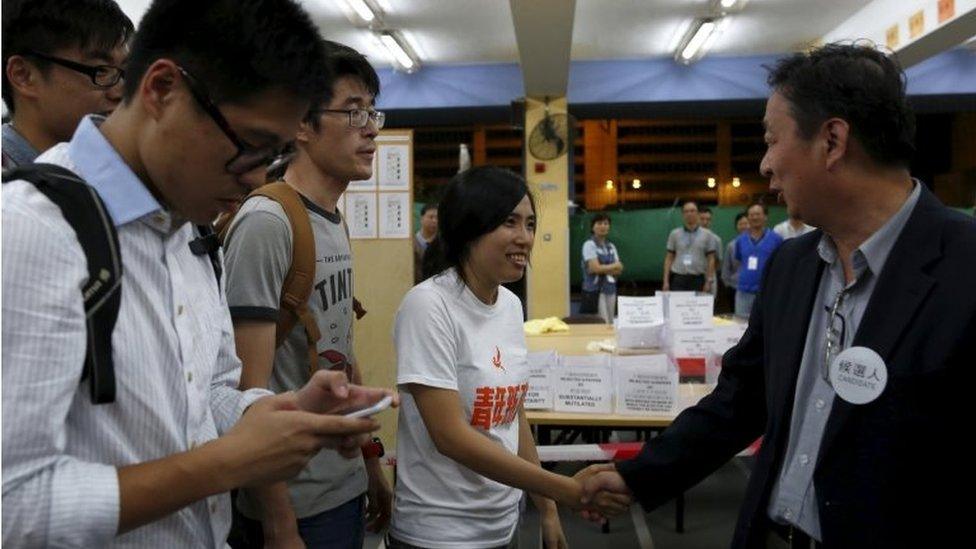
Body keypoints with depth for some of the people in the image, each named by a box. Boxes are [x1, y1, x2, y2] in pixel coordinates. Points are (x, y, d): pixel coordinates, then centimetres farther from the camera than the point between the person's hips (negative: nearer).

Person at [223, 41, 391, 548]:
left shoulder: (336, 224, 8)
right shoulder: (267, 223, -20)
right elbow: (250, 388, -22)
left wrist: (370, 461, 15)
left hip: (345, 487, 8)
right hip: (298, 503, -8)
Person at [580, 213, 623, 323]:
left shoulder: (611, 246, 14)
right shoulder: (589, 245, -5)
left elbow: (619, 270, 7)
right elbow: (595, 268, -15)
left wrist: (604, 269, -11)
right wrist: (614, 266, -2)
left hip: (611, 289, 7)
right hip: (595, 290, -6)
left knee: (610, 323, 7)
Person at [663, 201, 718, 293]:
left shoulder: (707, 234, 5)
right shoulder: (675, 234, 7)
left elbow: (711, 259, 4)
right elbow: (669, 258, 7)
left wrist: (709, 281, -4)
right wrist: (666, 281, 0)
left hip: (698, 279, 0)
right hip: (678, 279, 0)